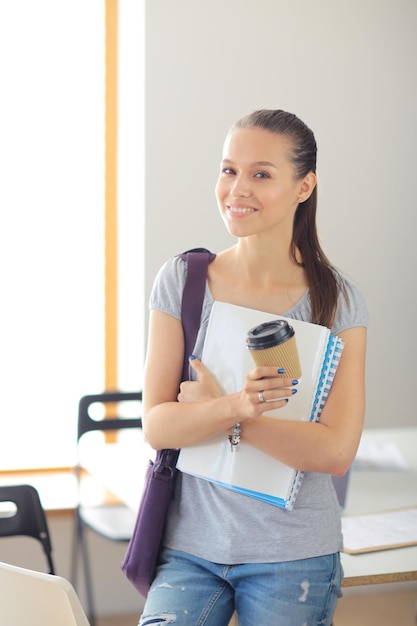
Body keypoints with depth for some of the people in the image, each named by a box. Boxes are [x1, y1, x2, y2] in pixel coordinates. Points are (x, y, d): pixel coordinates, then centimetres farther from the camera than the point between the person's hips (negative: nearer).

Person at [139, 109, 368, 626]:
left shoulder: (338, 301, -5)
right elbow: (155, 426, -6)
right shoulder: (180, 281, -1)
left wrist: (212, 409, -14)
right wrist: (235, 407, -26)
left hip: (294, 557, 0)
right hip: (191, 544, 1)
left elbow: (335, 452, -12)